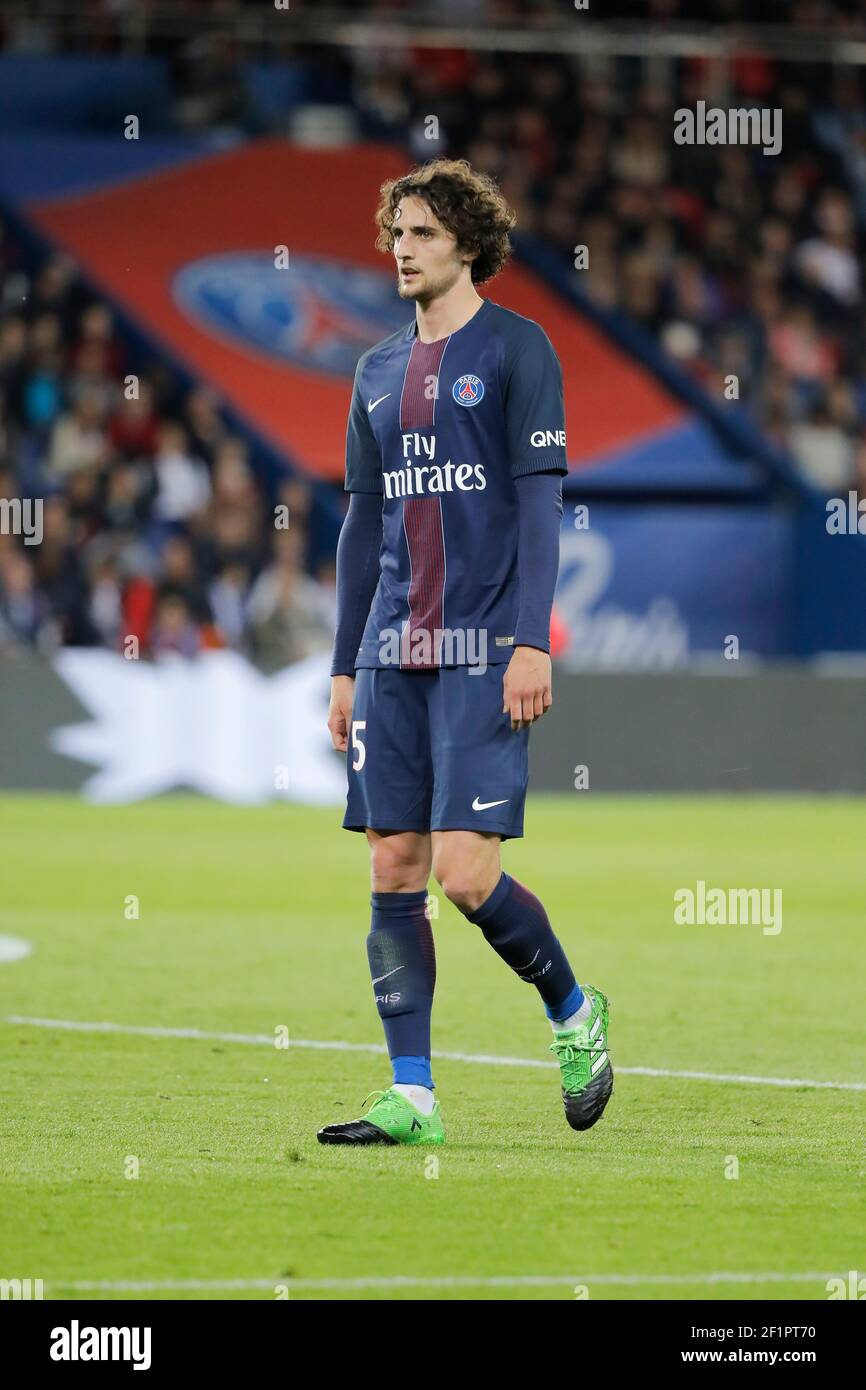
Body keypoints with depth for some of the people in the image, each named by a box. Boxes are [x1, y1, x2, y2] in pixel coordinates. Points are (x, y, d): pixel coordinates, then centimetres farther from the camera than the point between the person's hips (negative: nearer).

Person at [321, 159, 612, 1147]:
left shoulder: (515, 350, -2)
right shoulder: (379, 372, 17)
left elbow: (539, 501, -8)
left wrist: (533, 644, -16)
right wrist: (344, 669, 17)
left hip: (483, 651, -6)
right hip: (393, 653, 6)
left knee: (464, 871, -13)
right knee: (394, 867, 2)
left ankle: (573, 1011, 13)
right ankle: (412, 1097, 4)